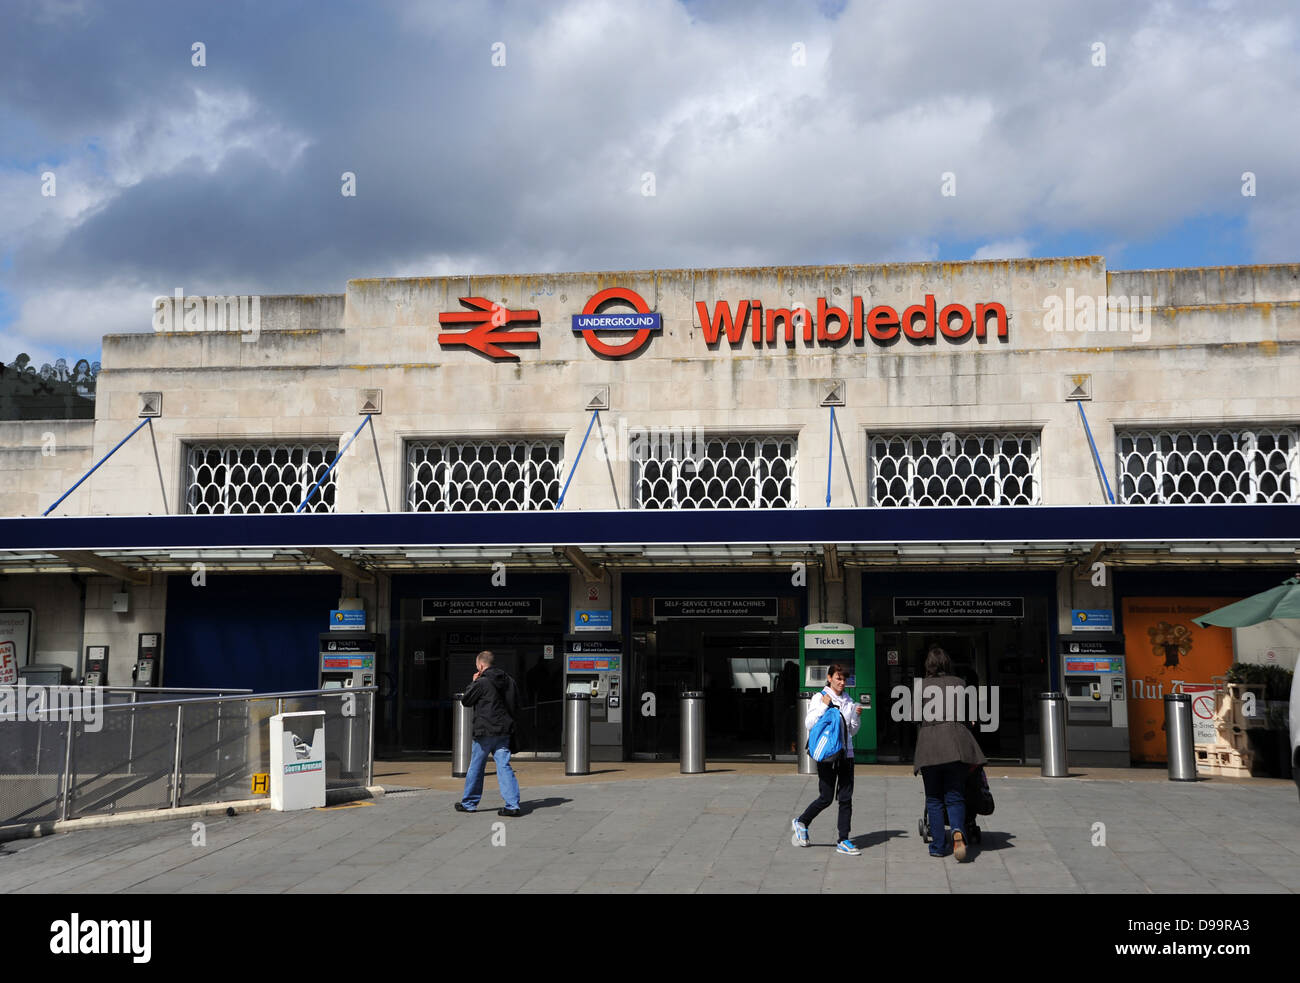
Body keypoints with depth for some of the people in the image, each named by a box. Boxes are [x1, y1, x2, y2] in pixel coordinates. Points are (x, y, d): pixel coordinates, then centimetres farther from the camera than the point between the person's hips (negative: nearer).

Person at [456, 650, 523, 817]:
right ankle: (513, 805, -10)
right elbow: (516, 705, 14)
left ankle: (469, 803, 22)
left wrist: (473, 683, 9)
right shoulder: (508, 680, 8)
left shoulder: (481, 683, -12)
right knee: (504, 767, 1)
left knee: (475, 768, 10)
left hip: (485, 732, -5)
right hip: (504, 732, 5)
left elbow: (465, 701, -1)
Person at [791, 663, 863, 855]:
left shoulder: (848, 701, 12)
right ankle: (801, 822, 22)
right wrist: (824, 706, -14)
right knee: (826, 798, -2)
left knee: (846, 798, 1)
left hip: (846, 754, 5)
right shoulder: (819, 698, -2)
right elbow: (809, 725, -11)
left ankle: (843, 841, 6)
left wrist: (857, 716, 2)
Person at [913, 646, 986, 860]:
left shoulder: (922, 686, 5)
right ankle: (958, 831, -24)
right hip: (956, 741, 1)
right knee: (955, 796, 4)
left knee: (934, 798, 9)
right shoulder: (959, 684, 9)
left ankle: (938, 845, 7)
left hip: (929, 742, -1)